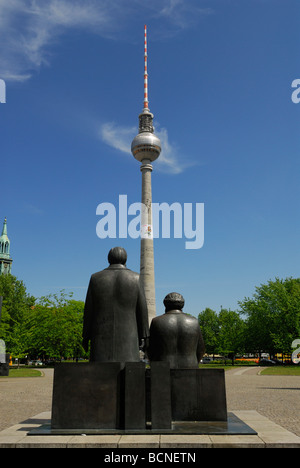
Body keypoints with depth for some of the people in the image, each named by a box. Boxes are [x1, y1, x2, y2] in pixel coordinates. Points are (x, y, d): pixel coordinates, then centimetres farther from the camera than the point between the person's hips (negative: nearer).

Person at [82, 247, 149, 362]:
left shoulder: (96, 278, 0)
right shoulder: (135, 279, -3)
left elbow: (89, 310, 1)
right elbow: (142, 309, 0)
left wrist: (85, 336, 8)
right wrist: (143, 336, 8)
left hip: (102, 336, 1)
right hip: (127, 337, -1)